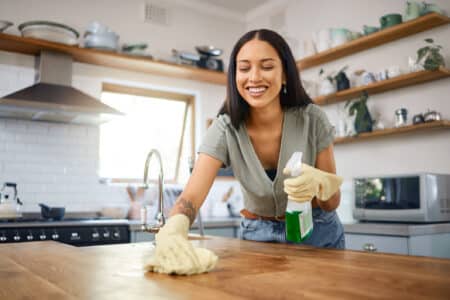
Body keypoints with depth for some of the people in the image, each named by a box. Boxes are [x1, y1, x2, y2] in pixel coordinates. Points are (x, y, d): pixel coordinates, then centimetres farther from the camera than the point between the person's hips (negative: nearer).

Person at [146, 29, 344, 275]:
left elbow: (333, 202, -11)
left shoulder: (311, 119, -17)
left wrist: (318, 183, -34)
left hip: (318, 235, 0)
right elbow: (191, 196, -28)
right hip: (259, 236, 0)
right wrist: (172, 232, -50)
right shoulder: (225, 129, -17)